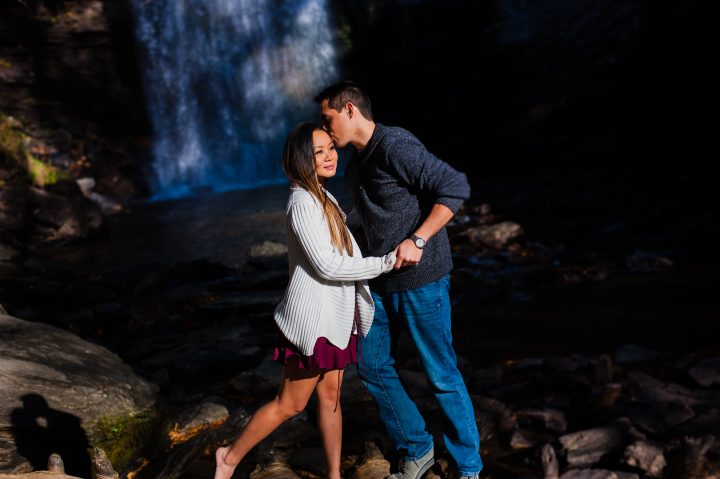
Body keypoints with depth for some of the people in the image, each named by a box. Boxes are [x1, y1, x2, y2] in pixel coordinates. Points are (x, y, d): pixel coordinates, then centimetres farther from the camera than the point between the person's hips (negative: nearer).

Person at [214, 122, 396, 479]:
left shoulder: (324, 198, 10)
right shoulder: (302, 202, -19)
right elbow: (327, 266, -23)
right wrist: (386, 262, -19)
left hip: (334, 315, 8)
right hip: (313, 317, -8)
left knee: (330, 395, 16)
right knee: (290, 403, 6)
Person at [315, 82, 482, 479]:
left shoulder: (395, 146, -17)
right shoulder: (354, 167, 11)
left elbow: (455, 187, -22)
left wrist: (417, 241, -24)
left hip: (420, 280, -9)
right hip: (381, 282, 9)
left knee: (441, 375, 2)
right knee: (373, 366, 13)